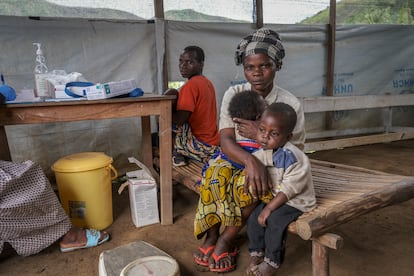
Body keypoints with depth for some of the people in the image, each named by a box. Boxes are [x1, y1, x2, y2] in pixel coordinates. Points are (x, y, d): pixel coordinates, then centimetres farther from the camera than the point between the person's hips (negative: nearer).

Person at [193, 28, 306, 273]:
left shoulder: (290, 103, -11)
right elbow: (226, 140, -17)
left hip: (273, 166, -1)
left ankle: (226, 239, -10)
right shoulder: (233, 95, -7)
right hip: (236, 159, 1)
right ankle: (212, 235, -9)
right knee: (216, 175, -31)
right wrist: (251, 160, -38)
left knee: (247, 184, -33)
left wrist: (260, 134, -24)